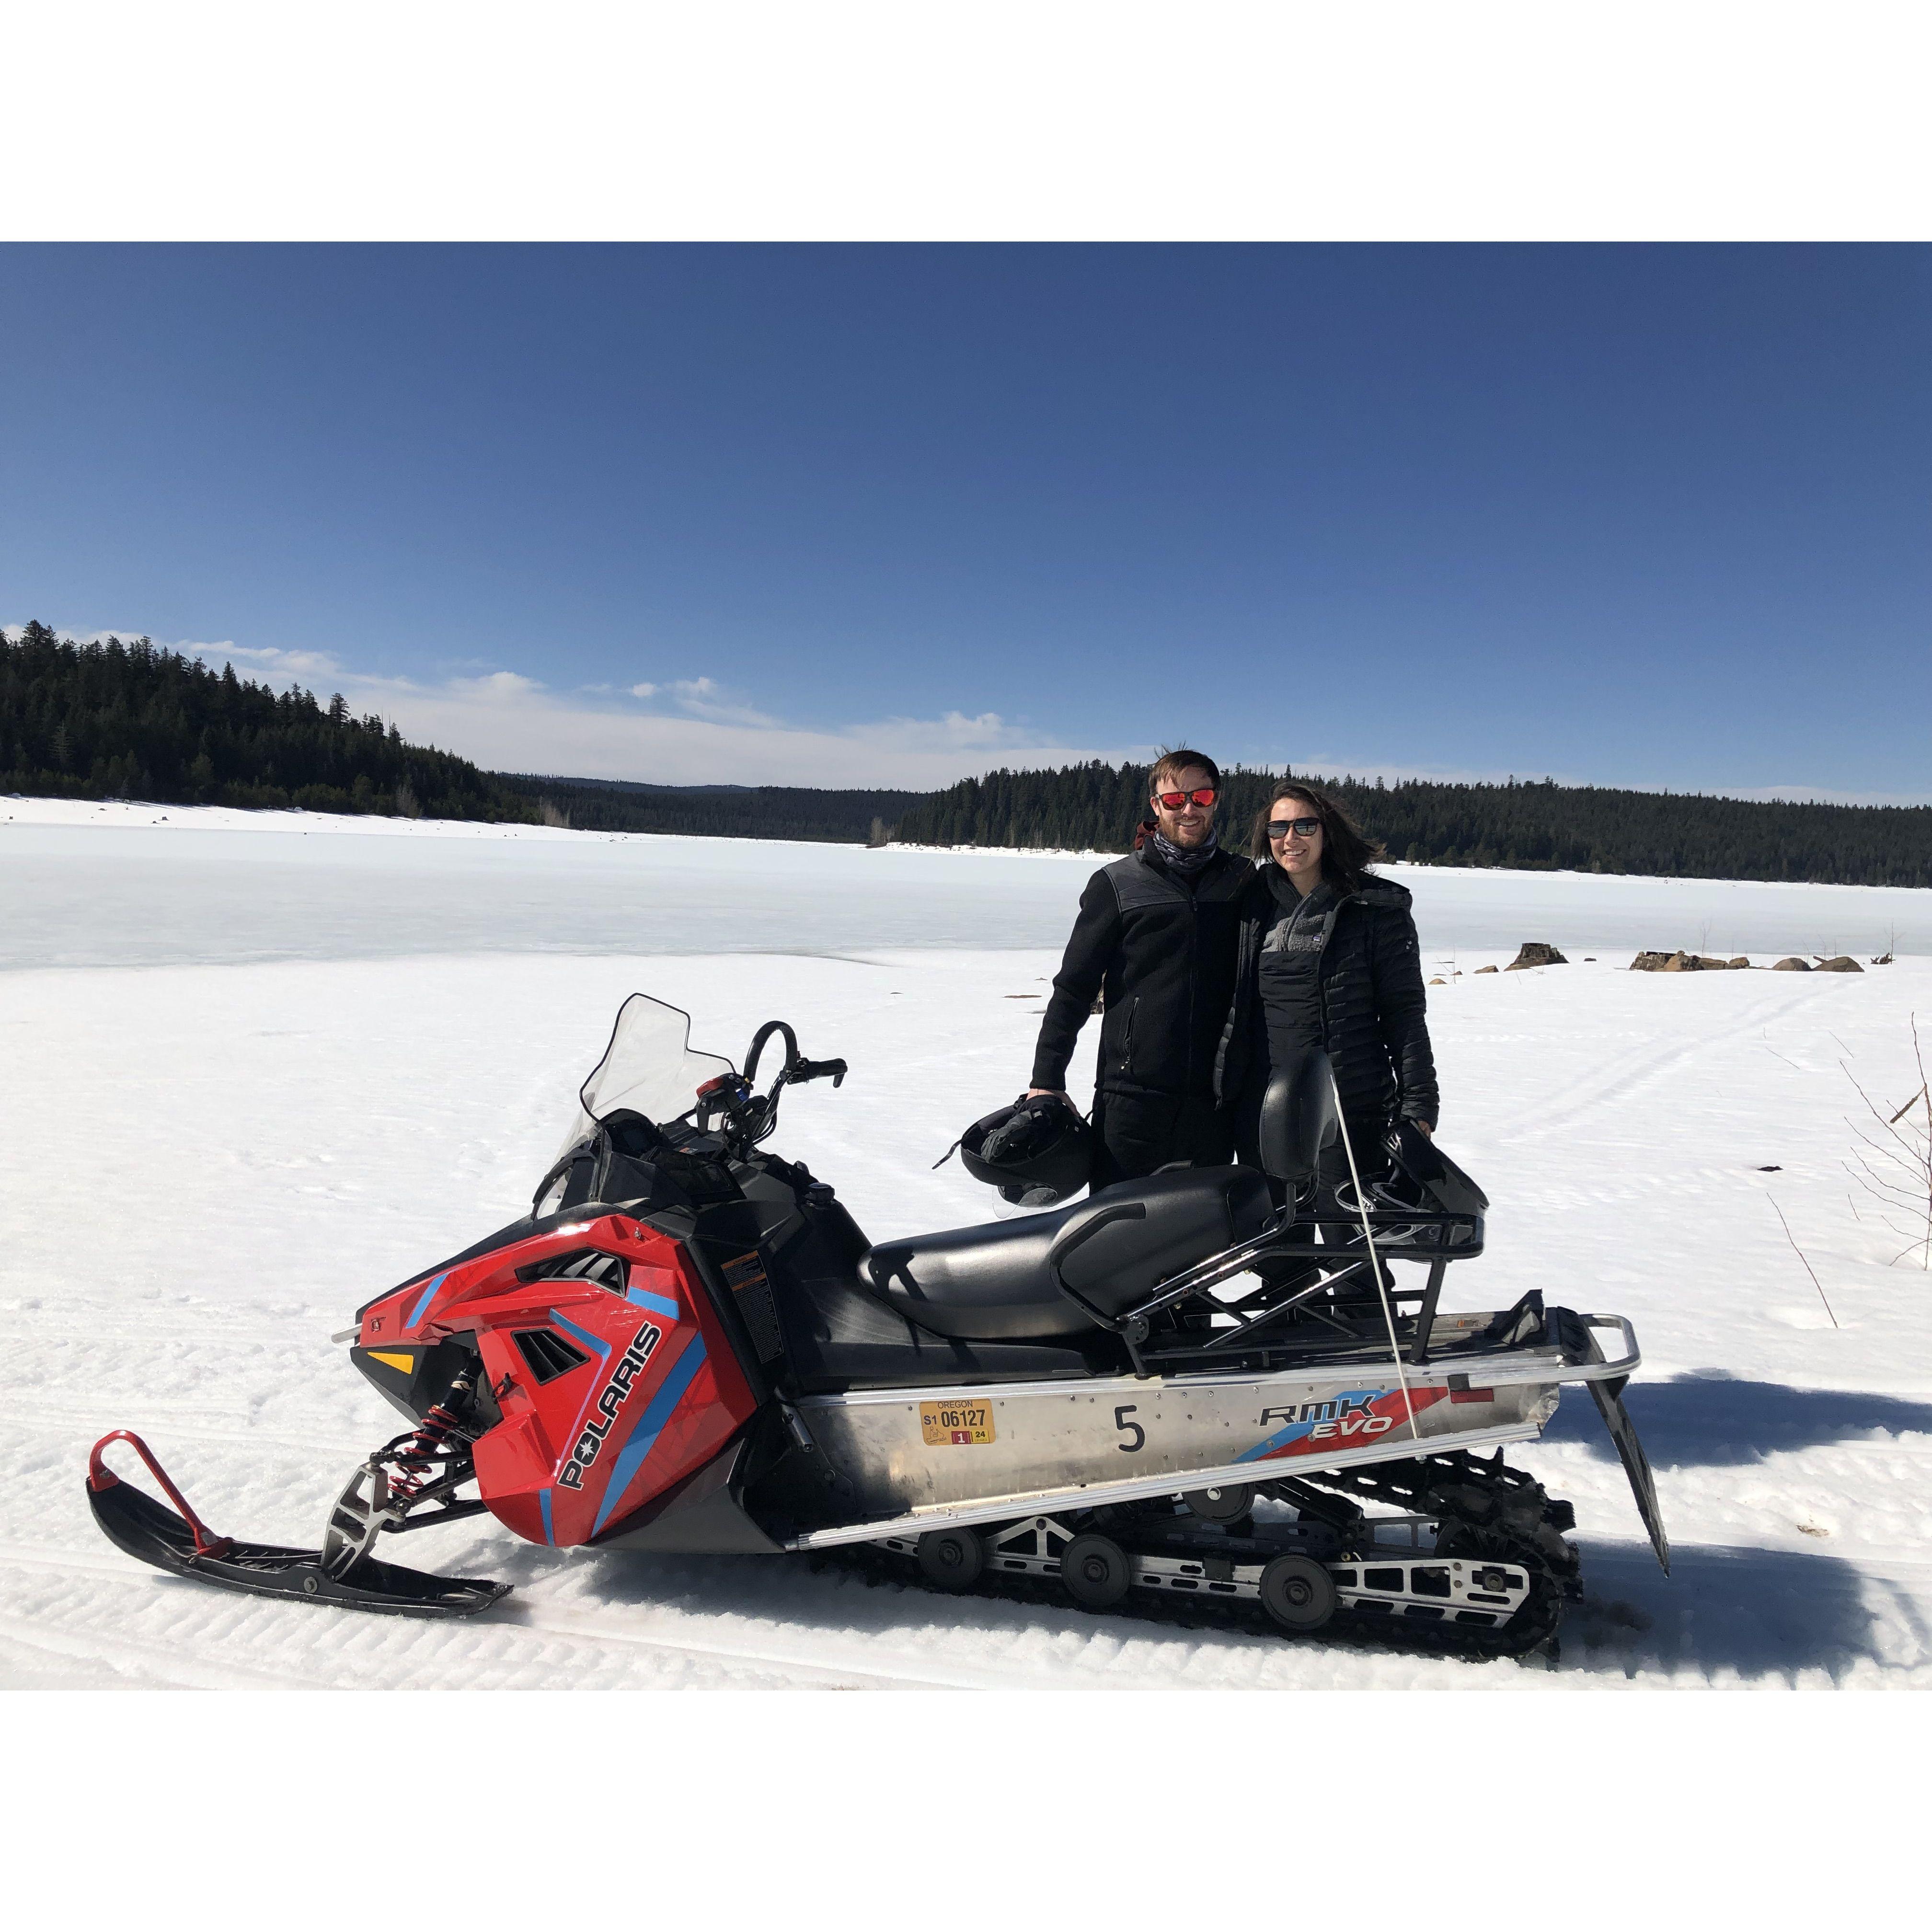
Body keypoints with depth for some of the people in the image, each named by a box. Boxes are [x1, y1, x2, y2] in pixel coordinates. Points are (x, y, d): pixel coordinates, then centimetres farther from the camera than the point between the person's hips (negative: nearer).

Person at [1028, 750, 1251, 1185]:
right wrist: (1046, 1080, -2)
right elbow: (1074, 986, 2)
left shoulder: (1245, 881, 9)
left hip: (1215, 1099, 2)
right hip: (1133, 1095, -2)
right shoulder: (1118, 883, 2)